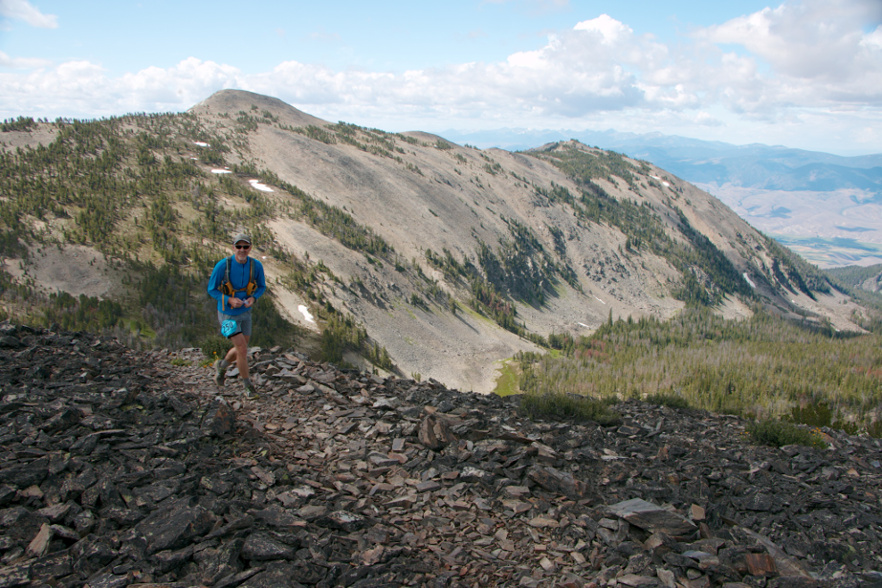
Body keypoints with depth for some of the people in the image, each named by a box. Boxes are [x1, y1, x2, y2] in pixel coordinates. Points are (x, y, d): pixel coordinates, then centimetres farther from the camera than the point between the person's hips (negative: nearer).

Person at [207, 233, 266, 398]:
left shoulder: (256, 266, -13)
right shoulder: (223, 265, -23)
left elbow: (261, 287, 3)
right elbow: (211, 289, -11)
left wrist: (253, 298, -18)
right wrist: (229, 300, -27)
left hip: (245, 312, 5)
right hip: (228, 315, -5)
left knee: (240, 349, 17)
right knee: (242, 349, -10)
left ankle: (221, 365, 49)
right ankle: (248, 385, 11)